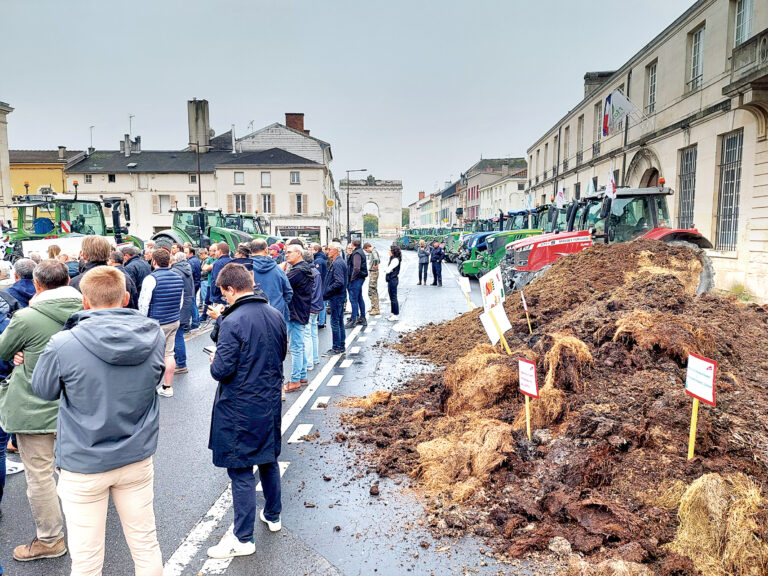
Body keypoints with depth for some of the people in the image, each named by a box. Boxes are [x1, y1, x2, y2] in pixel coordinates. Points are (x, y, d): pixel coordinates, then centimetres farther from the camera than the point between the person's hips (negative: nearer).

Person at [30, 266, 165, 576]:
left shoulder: (64, 344, -21)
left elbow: (44, 390, -1)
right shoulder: (154, 335, -11)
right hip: (137, 457, 3)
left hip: (84, 464, -2)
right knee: (145, 544, 19)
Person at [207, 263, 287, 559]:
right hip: (271, 403, 7)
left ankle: (242, 538, 17)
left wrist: (214, 360, 1)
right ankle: (273, 515, 40)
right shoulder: (276, 316, 0)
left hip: (240, 409, -7)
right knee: (268, 460, 23)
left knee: (240, 471, 5)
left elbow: (221, 370, -22)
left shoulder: (233, 322, -22)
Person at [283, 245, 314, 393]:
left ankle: (295, 381, 2)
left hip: (295, 314, -11)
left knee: (296, 348, -4)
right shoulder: (305, 268, 15)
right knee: (300, 346, 17)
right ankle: (303, 375, 26)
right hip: (302, 313, 11)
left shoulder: (298, 271, -18)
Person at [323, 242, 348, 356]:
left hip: (336, 298, -10)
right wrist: (327, 292, 13)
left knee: (335, 322, -4)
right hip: (340, 297, 10)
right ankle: (341, 346, 24)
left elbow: (339, 283, -25)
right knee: (340, 322, 15)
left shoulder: (337, 263, -18)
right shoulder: (340, 261, 14)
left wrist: (326, 292, -17)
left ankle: (336, 348, 3)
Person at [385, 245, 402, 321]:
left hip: (393, 280, -10)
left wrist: (388, 268, -1)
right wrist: (388, 269, -7)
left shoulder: (395, 260, -18)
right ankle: (393, 314, 25)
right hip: (391, 279, 10)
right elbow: (388, 269, 13)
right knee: (392, 297, 16)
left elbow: (388, 270, -21)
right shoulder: (392, 259, 13)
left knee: (393, 298, -4)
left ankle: (396, 315, 3)